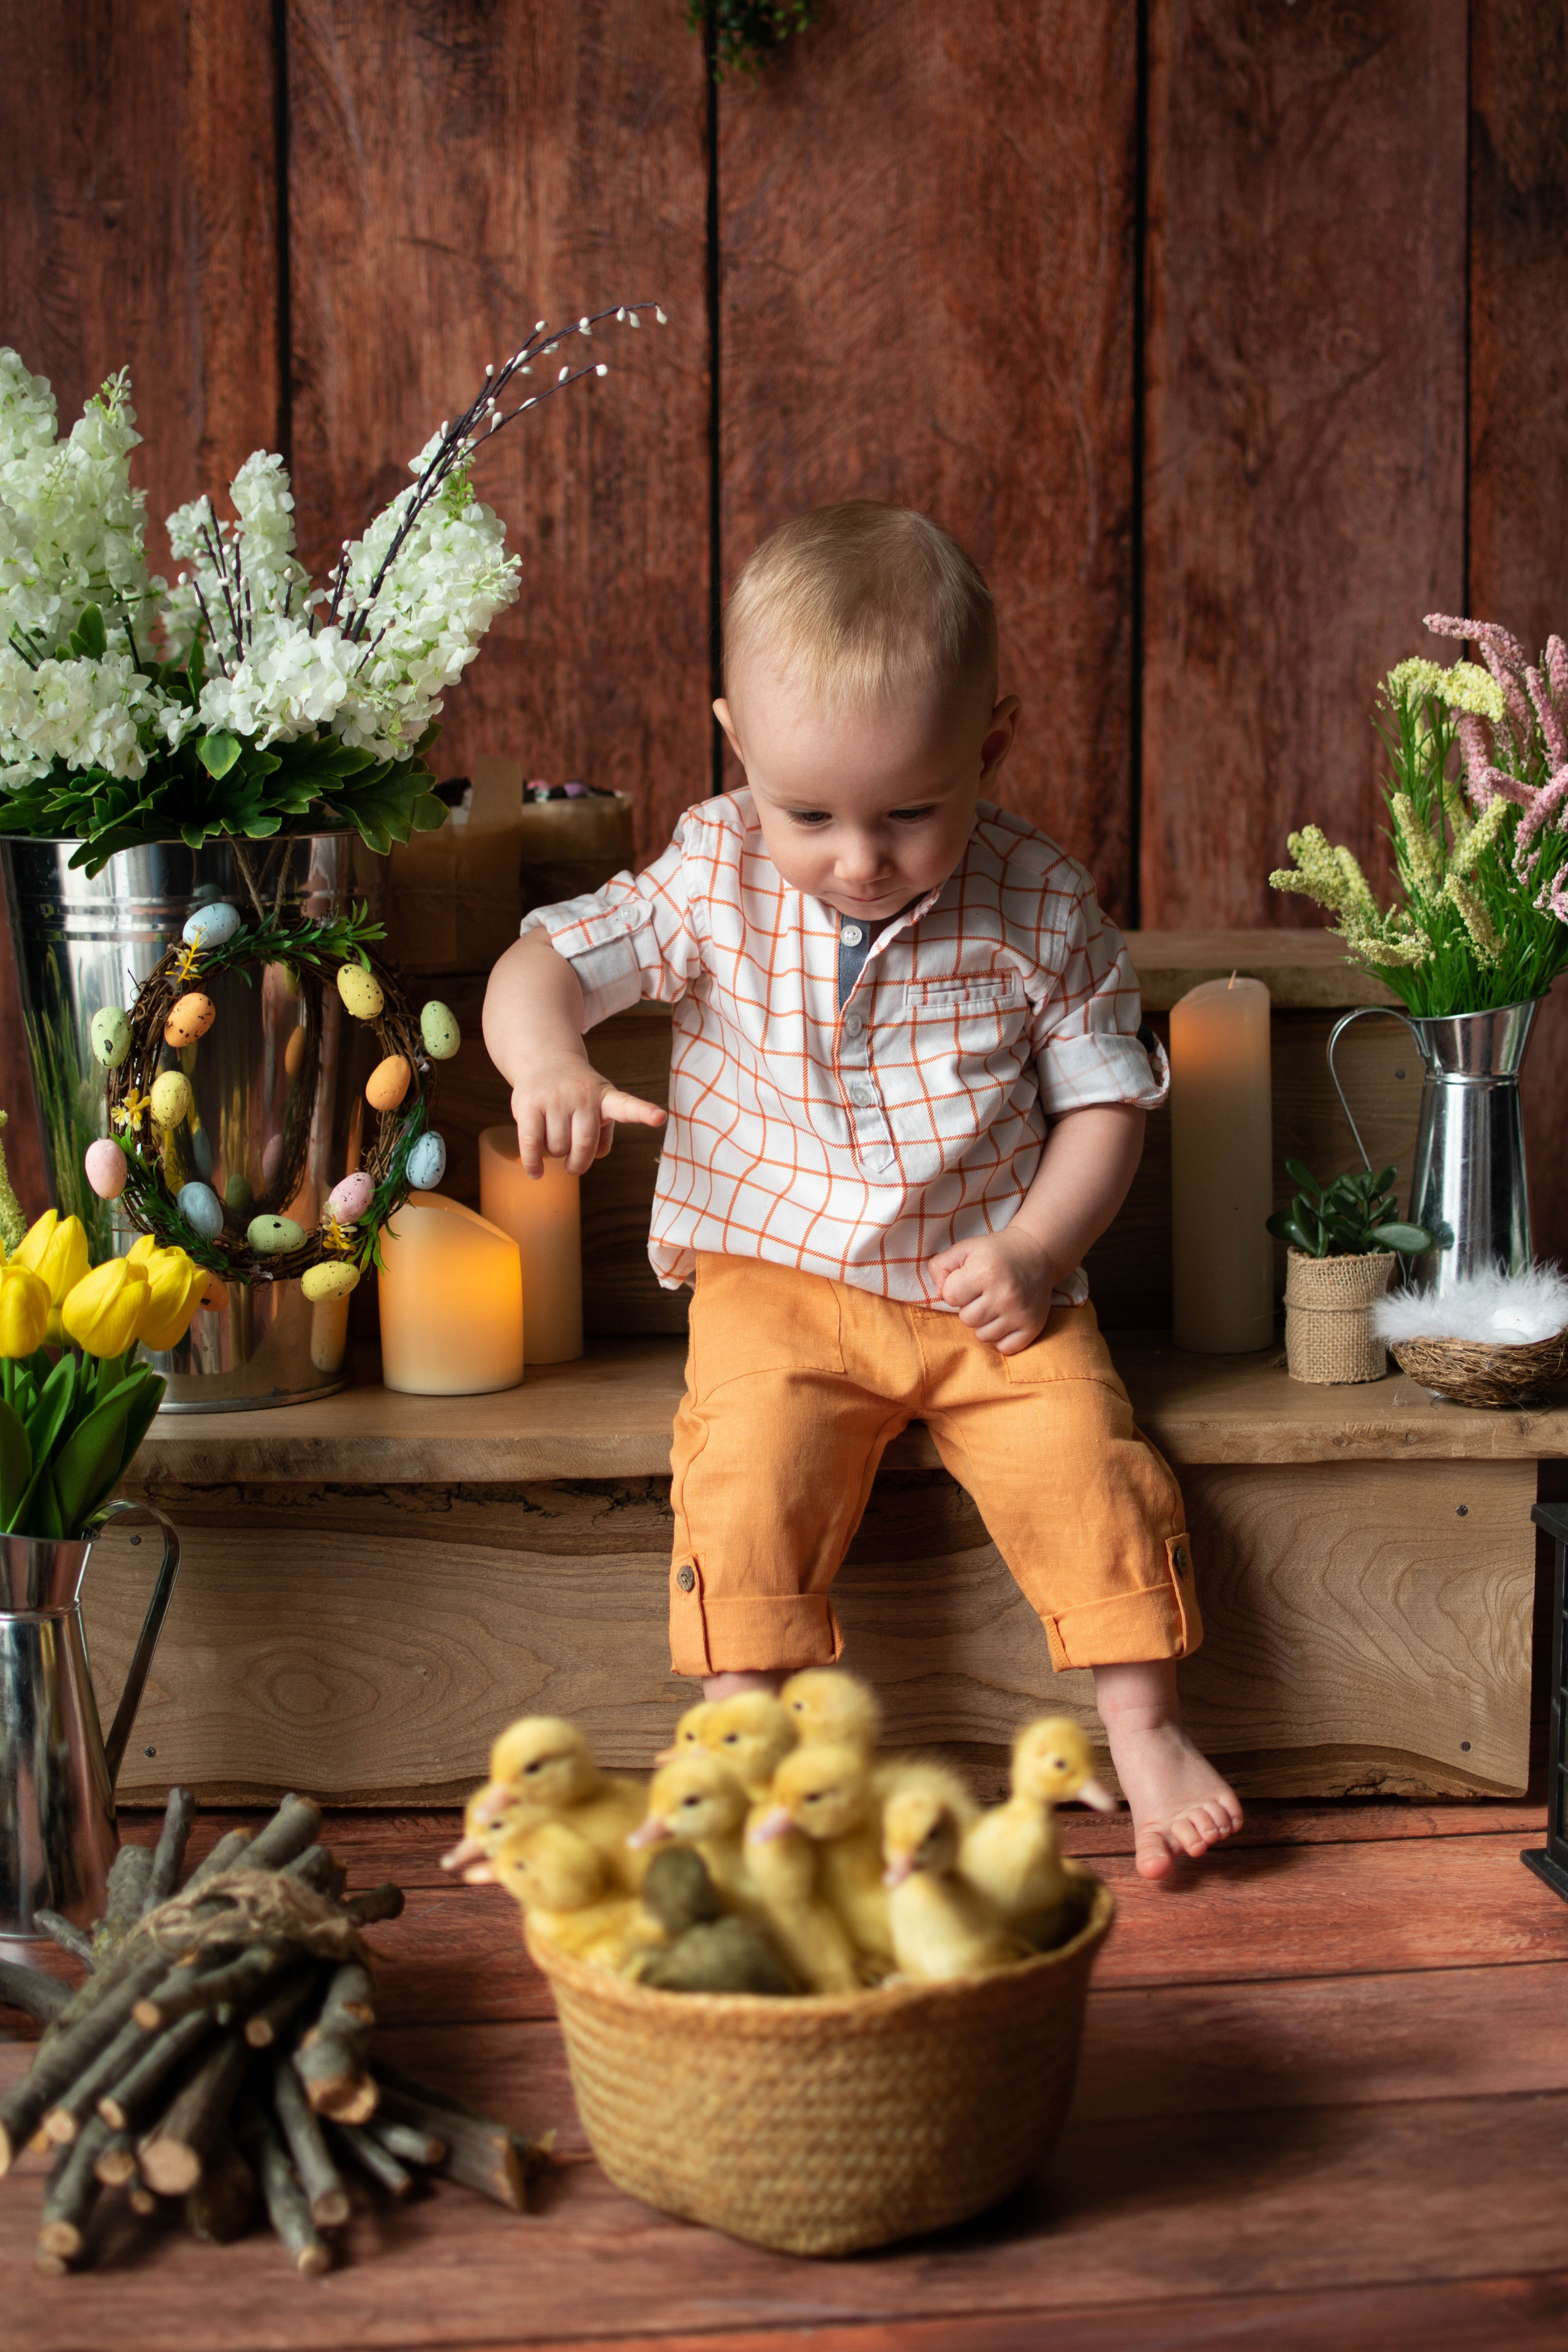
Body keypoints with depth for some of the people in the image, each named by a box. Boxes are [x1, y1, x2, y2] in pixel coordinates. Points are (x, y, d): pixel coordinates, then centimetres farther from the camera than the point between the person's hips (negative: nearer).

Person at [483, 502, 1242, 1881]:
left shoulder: (1039, 907, -6)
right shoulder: (715, 879, -6)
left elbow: (1107, 1096, 3)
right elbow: (548, 962, -6)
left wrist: (1035, 1250, -12)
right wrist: (546, 1059, -30)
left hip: (986, 1286, 0)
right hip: (776, 1275, 0)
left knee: (1085, 1456, -16)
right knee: (751, 1469, -23)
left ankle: (1145, 1728, 1)